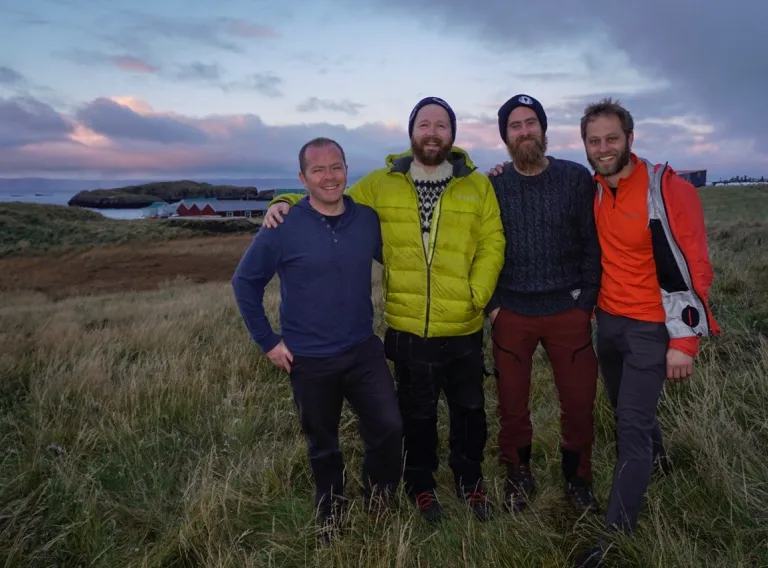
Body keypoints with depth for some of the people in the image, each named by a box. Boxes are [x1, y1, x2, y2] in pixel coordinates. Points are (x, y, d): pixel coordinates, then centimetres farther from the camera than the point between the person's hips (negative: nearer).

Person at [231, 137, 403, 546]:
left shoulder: (368, 219, -3)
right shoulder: (283, 227, -12)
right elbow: (245, 282, -3)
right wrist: (267, 341, -4)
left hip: (364, 349, 2)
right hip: (309, 360, -2)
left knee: (390, 429, -5)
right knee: (323, 446, 13)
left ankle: (378, 508, 24)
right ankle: (331, 523, 36)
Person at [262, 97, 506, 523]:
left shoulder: (477, 185, -1)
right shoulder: (380, 185, -1)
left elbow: (492, 244, -2)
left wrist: (476, 295, -12)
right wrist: (288, 203, -4)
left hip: (465, 330, 1)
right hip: (408, 330, 0)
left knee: (469, 409, 19)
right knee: (417, 413, 17)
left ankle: (469, 481, 44)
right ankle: (420, 486, 41)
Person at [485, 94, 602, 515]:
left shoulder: (577, 178, 0)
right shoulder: (492, 187, 0)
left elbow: (592, 244, 1)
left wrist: (586, 300, -3)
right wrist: (491, 305, -1)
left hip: (568, 311, 0)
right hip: (511, 315, 1)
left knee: (579, 402, 6)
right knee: (512, 404, 9)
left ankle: (577, 480, 30)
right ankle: (518, 477, 31)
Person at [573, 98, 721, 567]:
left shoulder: (667, 189, -17)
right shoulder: (592, 190, 2)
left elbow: (690, 267, -17)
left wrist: (684, 339, -18)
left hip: (650, 328, -6)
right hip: (608, 321, 7)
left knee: (632, 426, -5)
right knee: (628, 413, 21)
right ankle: (653, 466, 50)